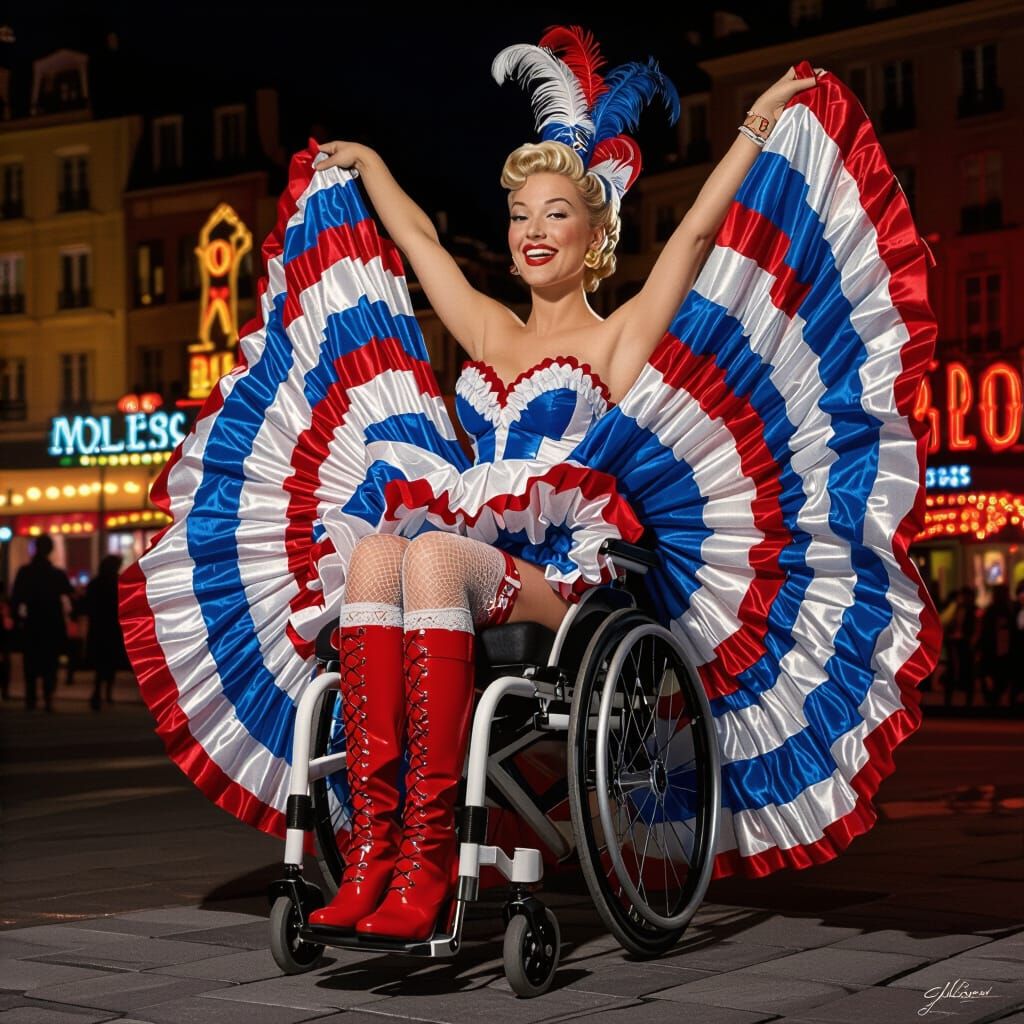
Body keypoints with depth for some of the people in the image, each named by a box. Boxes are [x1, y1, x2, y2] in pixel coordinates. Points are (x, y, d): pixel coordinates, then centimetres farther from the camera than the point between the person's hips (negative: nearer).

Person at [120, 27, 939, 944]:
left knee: (432, 553, -36)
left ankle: (426, 857, -43)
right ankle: (370, 846, -41)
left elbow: (699, 227, 3)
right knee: (374, 549, -31)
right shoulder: (490, 333, 24)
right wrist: (362, 165, 47)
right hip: (476, 570, 4)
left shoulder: (621, 337, 11)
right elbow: (417, 235, 37)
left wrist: (763, 121, 3)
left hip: (567, 583, -4)